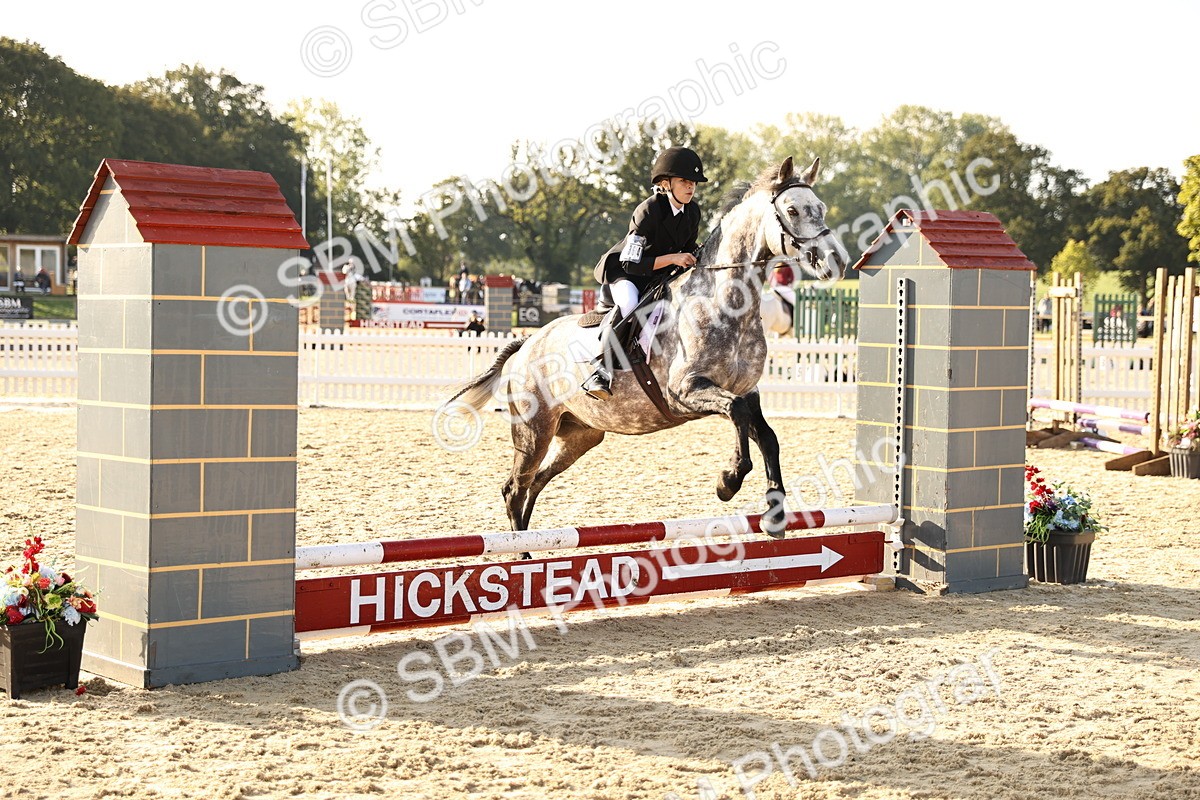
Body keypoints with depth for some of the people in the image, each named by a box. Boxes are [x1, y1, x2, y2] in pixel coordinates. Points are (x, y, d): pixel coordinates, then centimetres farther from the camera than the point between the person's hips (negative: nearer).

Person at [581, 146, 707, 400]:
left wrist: (693, 260, -7)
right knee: (628, 303, -36)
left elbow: (688, 249, 15)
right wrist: (672, 258, -33)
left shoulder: (693, 212, -3)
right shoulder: (648, 211, -24)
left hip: (660, 275, 8)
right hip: (623, 269, -7)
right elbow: (631, 263, -28)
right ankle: (602, 371, -34)